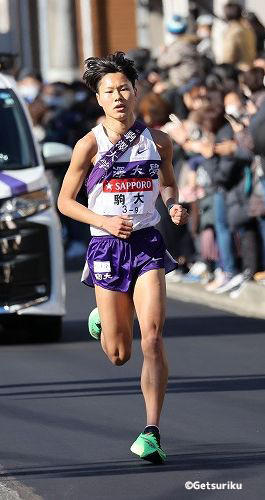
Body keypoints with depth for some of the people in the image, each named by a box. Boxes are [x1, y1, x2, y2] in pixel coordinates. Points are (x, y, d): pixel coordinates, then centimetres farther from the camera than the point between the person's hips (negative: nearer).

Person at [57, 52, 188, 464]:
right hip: (107, 246, -1)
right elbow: (65, 201, 2)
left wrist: (174, 206, -1)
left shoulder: (158, 141, 2)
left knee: (153, 334, -17)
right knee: (118, 355, 5)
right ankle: (102, 319, 44)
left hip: (148, 244, 1)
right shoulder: (90, 145, -6)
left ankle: (152, 432, -14)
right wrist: (104, 221, -13)